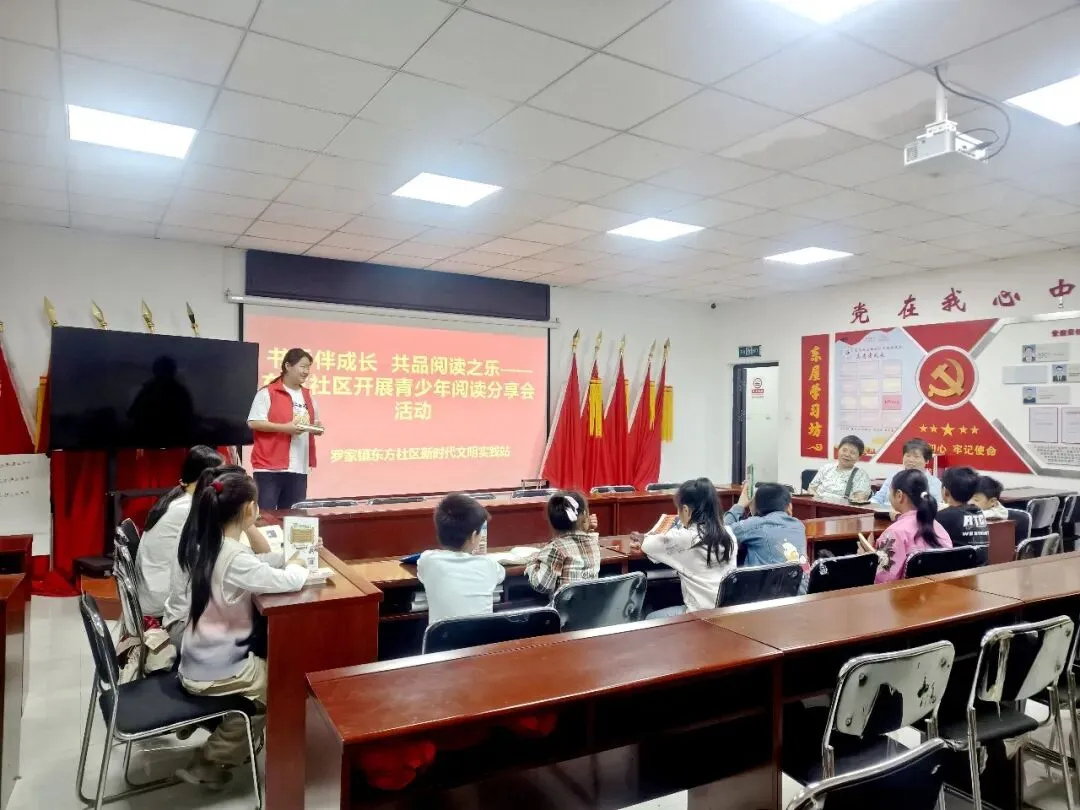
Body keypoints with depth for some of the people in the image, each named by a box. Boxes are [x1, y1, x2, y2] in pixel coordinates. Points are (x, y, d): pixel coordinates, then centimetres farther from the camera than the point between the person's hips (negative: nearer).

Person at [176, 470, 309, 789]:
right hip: (214, 672, -9)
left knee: (266, 664, 28)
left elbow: (253, 564, 9)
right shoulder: (234, 558, -30)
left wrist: (289, 556, -1)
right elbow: (290, 582, -26)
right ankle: (207, 764, 18)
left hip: (200, 660, 9)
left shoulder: (207, 545, -2)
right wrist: (296, 565, -5)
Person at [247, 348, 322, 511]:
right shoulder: (267, 393, -5)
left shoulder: (308, 396, 16)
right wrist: (285, 428, -18)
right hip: (270, 466, -6)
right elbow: (253, 423, -11)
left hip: (299, 468, 6)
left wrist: (316, 427, 1)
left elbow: (314, 423, 25)